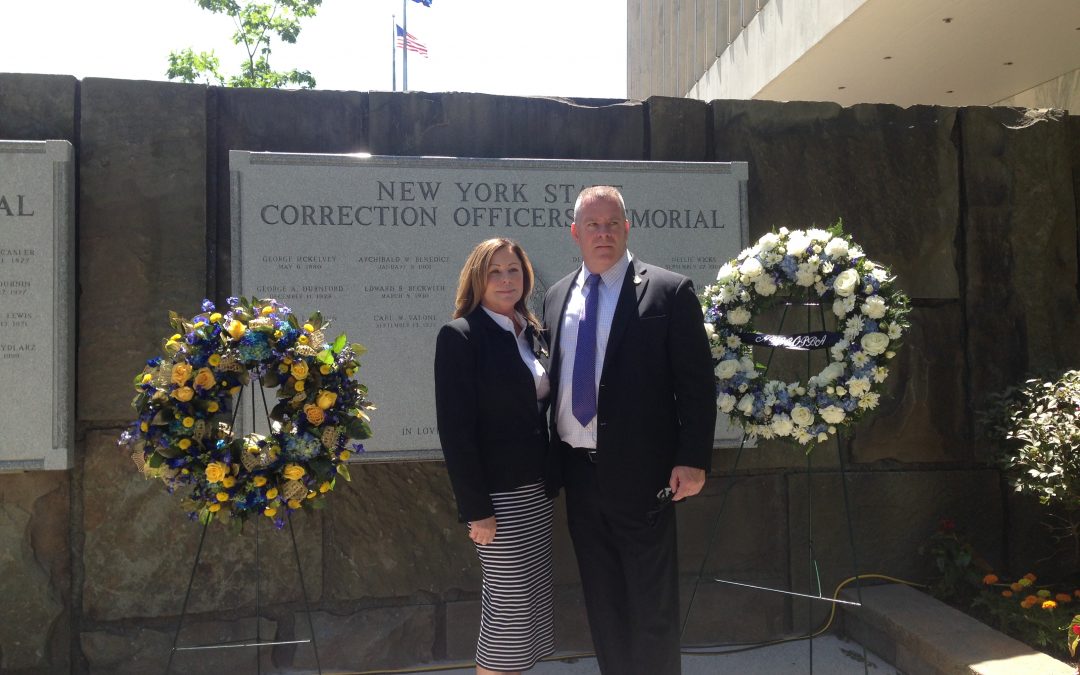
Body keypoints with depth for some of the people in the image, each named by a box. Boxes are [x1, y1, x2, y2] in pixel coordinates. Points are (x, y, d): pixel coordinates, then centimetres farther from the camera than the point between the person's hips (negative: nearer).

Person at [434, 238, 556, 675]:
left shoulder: (533, 333, 10)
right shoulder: (460, 336, -11)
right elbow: (455, 429, -15)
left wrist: (552, 481, 9)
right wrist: (475, 508, -18)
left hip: (537, 491, 7)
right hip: (497, 495, -7)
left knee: (530, 602, 13)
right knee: (510, 604, 0)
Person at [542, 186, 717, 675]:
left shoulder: (669, 292, -7)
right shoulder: (556, 297, 9)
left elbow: (697, 384, -7)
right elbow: (553, 378, 13)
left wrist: (692, 460, -13)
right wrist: (554, 459, 11)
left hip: (639, 473, -5)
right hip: (578, 472, 5)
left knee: (652, 606, 6)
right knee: (601, 600, 17)